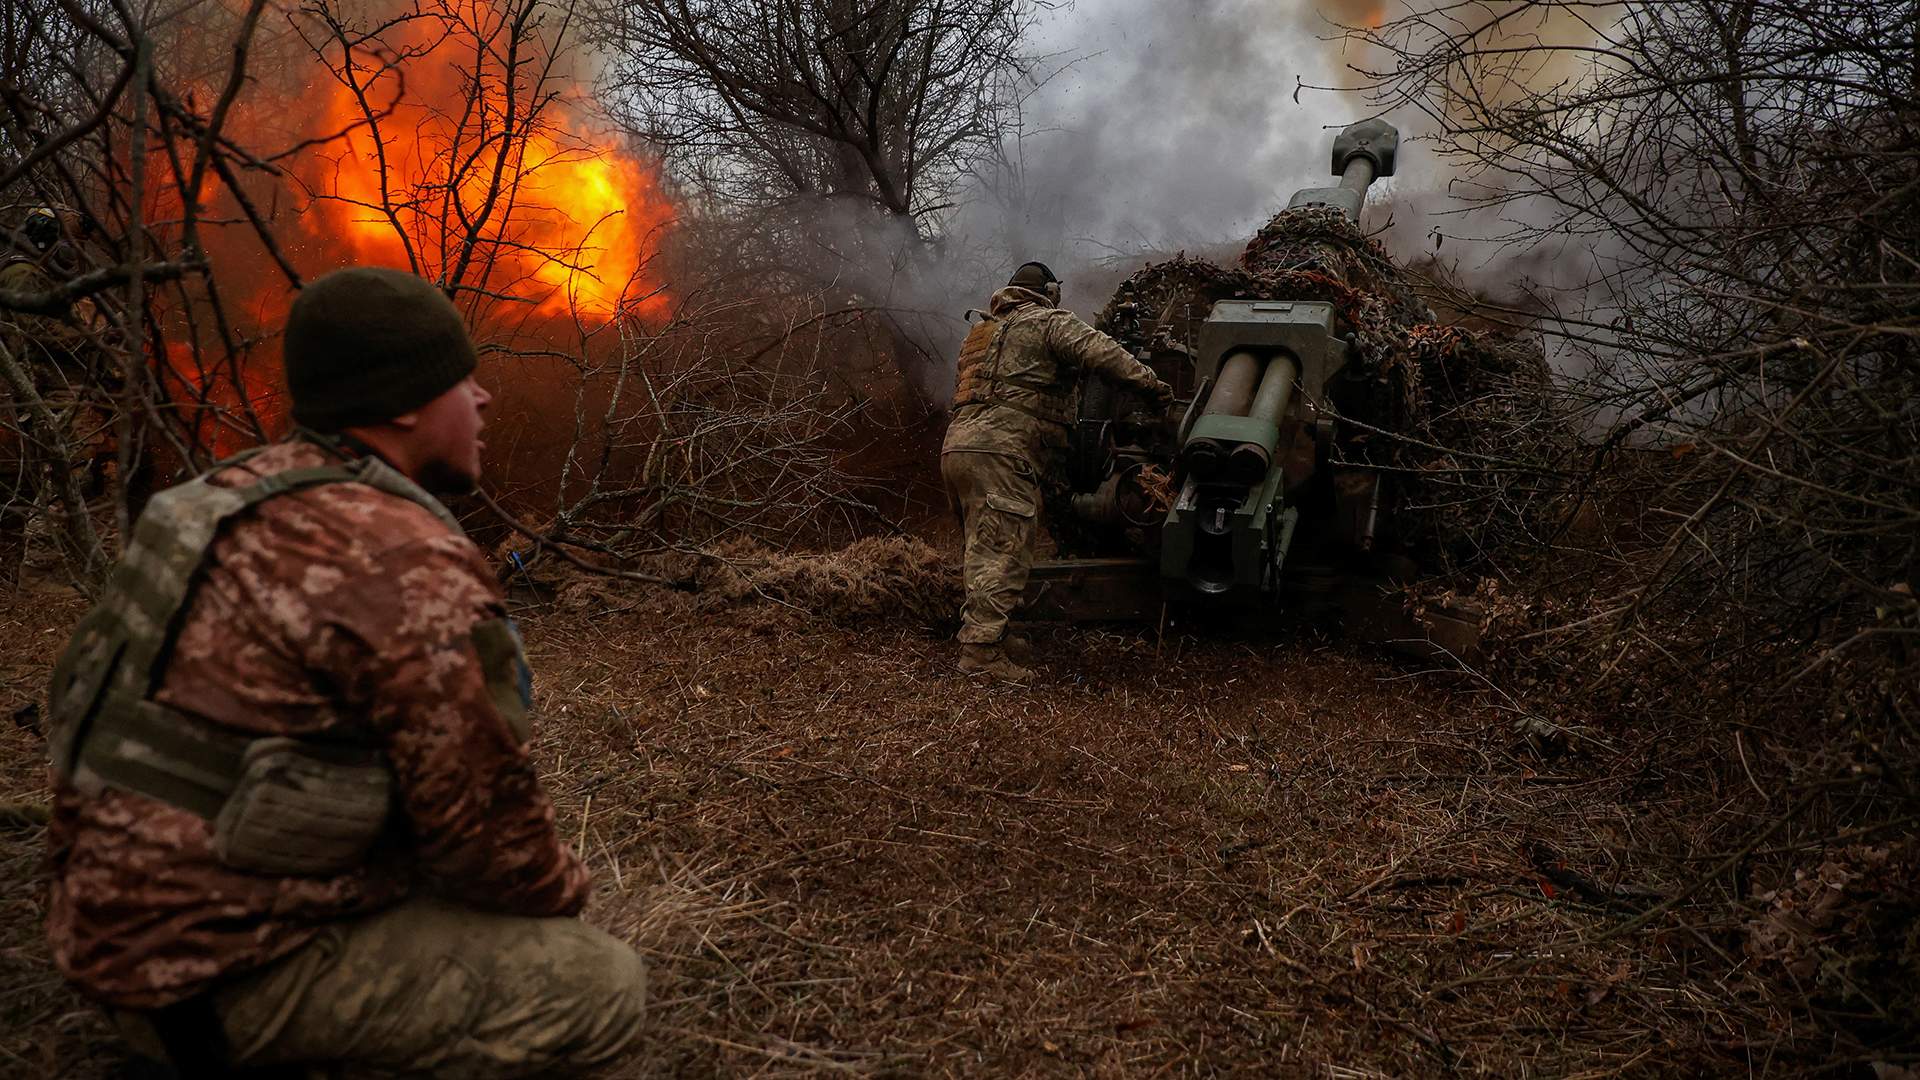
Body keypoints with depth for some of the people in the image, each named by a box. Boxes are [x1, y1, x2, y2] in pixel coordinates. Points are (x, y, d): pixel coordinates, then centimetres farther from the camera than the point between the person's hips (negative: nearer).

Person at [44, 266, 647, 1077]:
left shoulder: (243, 495, 5)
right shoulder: (411, 565, -24)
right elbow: (483, 818, -19)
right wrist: (562, 887, 4)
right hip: (223, 966, -9)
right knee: (607, 987, -10)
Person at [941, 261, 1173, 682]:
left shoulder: (982, 331, 31)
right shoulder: (1049, 321, 5)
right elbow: (1097, 351, -12)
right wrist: (1152, 383, -5)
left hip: (957, 446, 9)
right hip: (999, 451, -9)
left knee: (985, 549, 17)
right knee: (1005, 552, -11)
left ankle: (984, 635, 24)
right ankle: (982, 650, -15)